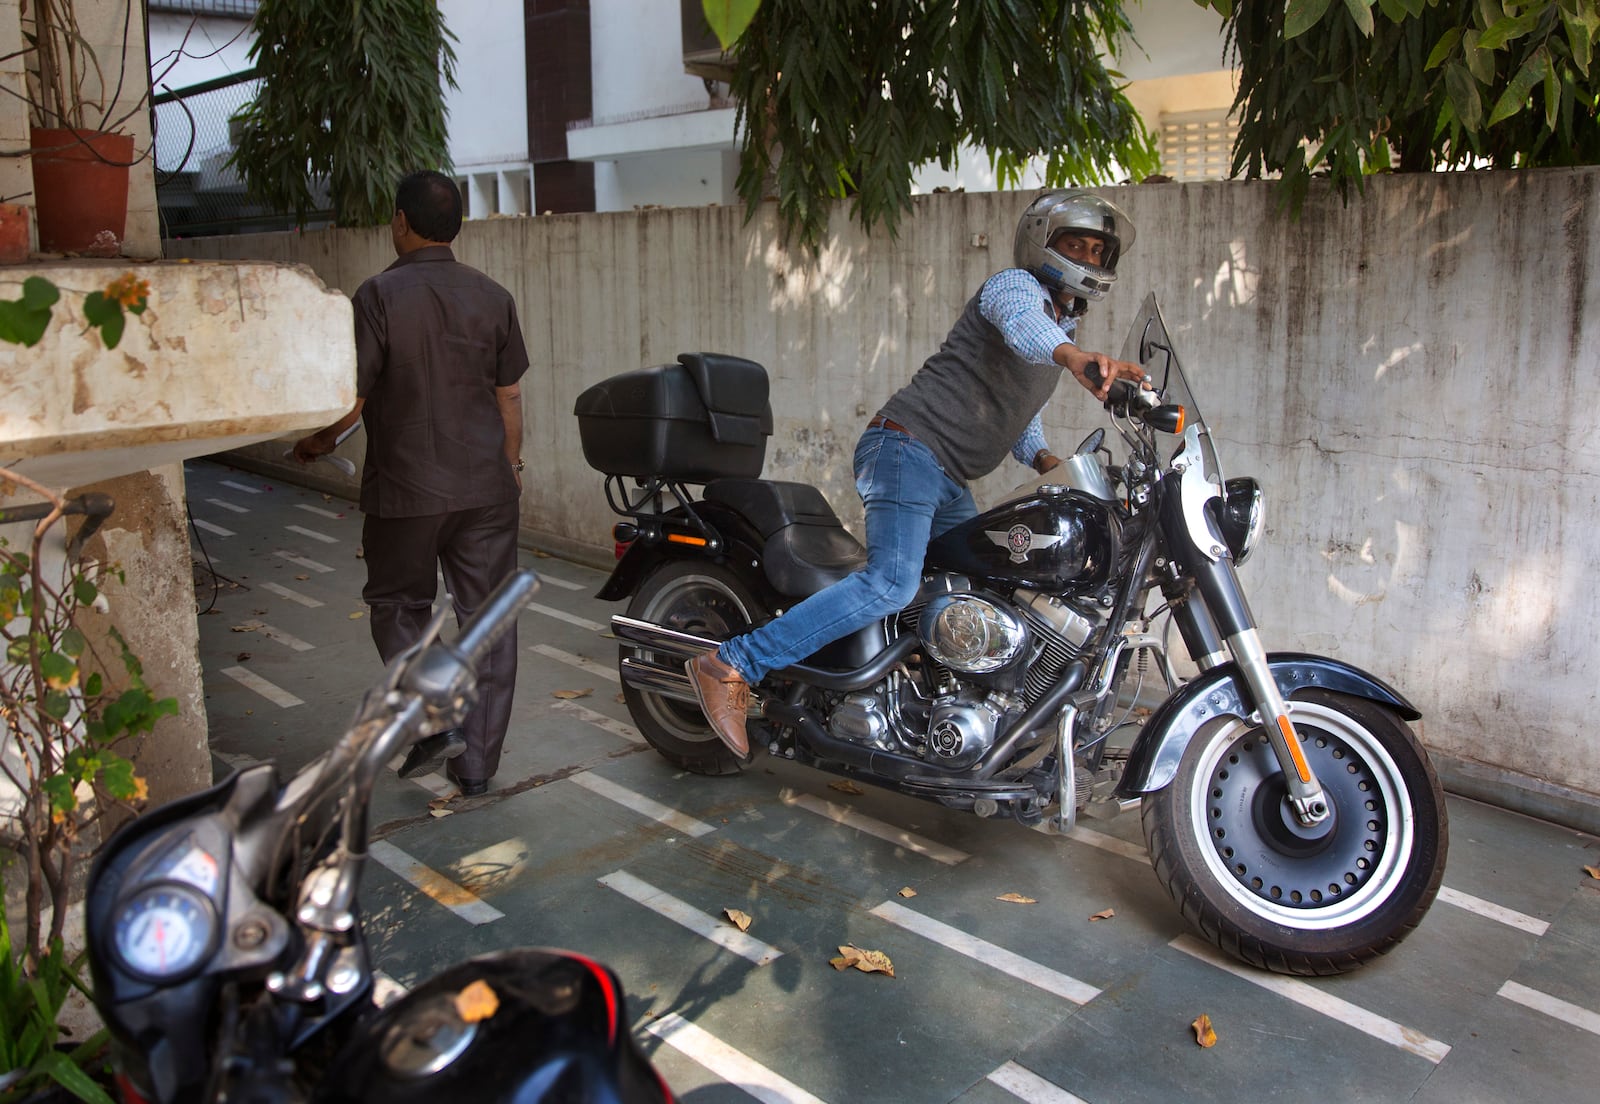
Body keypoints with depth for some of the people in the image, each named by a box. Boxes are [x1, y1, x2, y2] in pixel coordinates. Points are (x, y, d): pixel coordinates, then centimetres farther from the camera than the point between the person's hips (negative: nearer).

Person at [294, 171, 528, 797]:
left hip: (405, 490, -3)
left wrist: (319, 442, 9)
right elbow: (509, 397, 6)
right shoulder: (492, 297, 2)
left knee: (399, 606, 17)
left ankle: (432, 723, 2)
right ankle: (477, 763, 14)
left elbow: (353, 395, -10)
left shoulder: (380, 295, -10)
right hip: (487, 488, 3)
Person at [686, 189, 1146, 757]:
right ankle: (731, 665, -28)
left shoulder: (1066, 326, 25)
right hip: (907, 447, -10)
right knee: (891, 584, -27)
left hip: (948, 483, 10)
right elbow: (1021, 324, -31)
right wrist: (1072, 355, -54)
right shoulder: (1015, 284, -4)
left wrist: (1043, 457, 11)